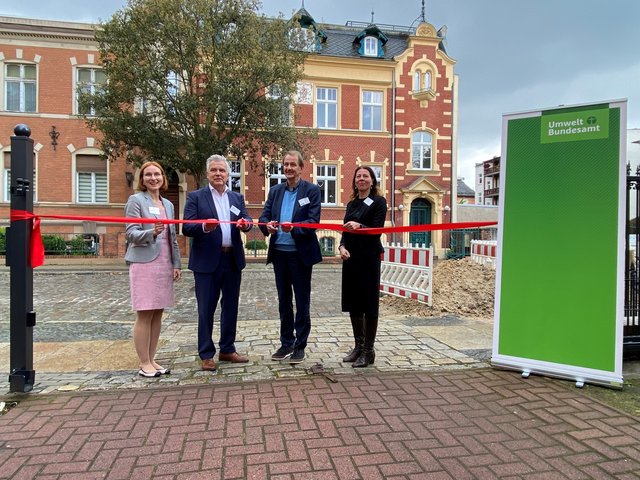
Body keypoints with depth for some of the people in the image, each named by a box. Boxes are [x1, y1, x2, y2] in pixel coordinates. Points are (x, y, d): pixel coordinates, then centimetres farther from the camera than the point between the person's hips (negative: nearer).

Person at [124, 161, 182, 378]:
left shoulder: (168, 204, 16)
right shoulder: (136, 200, -2)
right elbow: (130, 234, -9)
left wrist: (176, 264, 10)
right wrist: (151, 233, -27)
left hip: (164, 264, 6)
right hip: (144, 264, -6)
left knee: (157, 314, 9)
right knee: (145, 315, -2)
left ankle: (151, 360, 19)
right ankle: (144, 364, 8)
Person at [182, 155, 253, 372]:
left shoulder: (237, 197, 13)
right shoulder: (195, 197, 0)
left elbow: (247, 222, 2)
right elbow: (186, 228, -8)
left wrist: (245, 223, -22)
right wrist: (204, 227, -28)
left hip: (233, 260, 4)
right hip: (207, 261, -4)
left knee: (230, 307, 12)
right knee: (206, 309, 3)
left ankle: (227, 350, 26)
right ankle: (206, 354, 16)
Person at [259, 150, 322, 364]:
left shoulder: (312, 190, -2)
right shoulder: (275, 191, 12)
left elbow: (313, 221, -12)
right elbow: (263, 217, 4)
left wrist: (294, 227, -30)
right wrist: (267, 225, -20)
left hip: (300, 253, -5)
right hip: (279, 253, 5)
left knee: (302, 301, 5)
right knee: (283, 301, 14)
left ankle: (300, 345, 17)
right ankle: (286, 343, 27)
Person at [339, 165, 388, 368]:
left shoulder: (378, 202, -2)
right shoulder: (352, 204, 16)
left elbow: (377, 230, -11)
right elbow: (346, 230, 12)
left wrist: (359, 227, -28)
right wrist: (342, 246, -7)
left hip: (369, 258, -6)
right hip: (350, 258, 6)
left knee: (369, 302, 0)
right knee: (352, 302, 10)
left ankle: (368, 350, 11)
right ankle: (358, 346, 24)